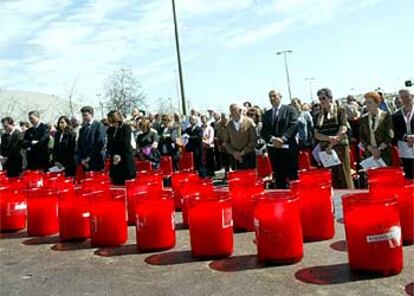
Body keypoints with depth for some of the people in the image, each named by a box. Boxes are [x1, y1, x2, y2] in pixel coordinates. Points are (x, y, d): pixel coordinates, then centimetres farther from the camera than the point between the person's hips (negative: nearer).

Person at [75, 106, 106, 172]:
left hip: (97, 161, -5)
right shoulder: (82, 129, 16)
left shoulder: (99, 126, -2)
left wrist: (90, 157, -11)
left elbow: (100, 143, -11)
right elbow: (79, 146, 12)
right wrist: (81, 159, -3)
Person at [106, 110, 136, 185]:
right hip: (114, 161, 5)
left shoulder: (126, 128, -6)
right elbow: (109, 145, 7)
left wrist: (120, 156, -12)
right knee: (116, 183, 3)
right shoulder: (110, 130, 10)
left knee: (126, 184, -3)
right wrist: (113, 155, -9)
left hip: (125, 159, -5)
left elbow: (126, 144, -11)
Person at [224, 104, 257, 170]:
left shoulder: (249, 122, -3)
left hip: (248, 157, -1)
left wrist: (243, 152, -11)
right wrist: (233, 152, -7)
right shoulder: (228, 125, 4)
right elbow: (226, 142, 8)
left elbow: (254, 140, -4)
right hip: (234, 158, 2)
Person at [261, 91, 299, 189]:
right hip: (273, 149, 3)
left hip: (288, 148, -3)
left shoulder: (290, 110, 6)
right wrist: (272, 139, -11)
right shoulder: (266, 114, 17)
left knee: (293, 176, -3)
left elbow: (294, 126, -6)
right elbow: (264, 132, 8)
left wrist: (283, 138, -16)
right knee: (279, 178, 5)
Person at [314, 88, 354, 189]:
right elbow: (316, 134, 5)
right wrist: (329, 138, -14)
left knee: (344, 176, -3)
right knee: (332, 178, 3)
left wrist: (331, 145, -14)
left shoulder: (339, 111, 3)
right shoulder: (319, 115, 12)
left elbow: (343, 130, -8)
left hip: (340, 147, -3)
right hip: (325, 150, 3)